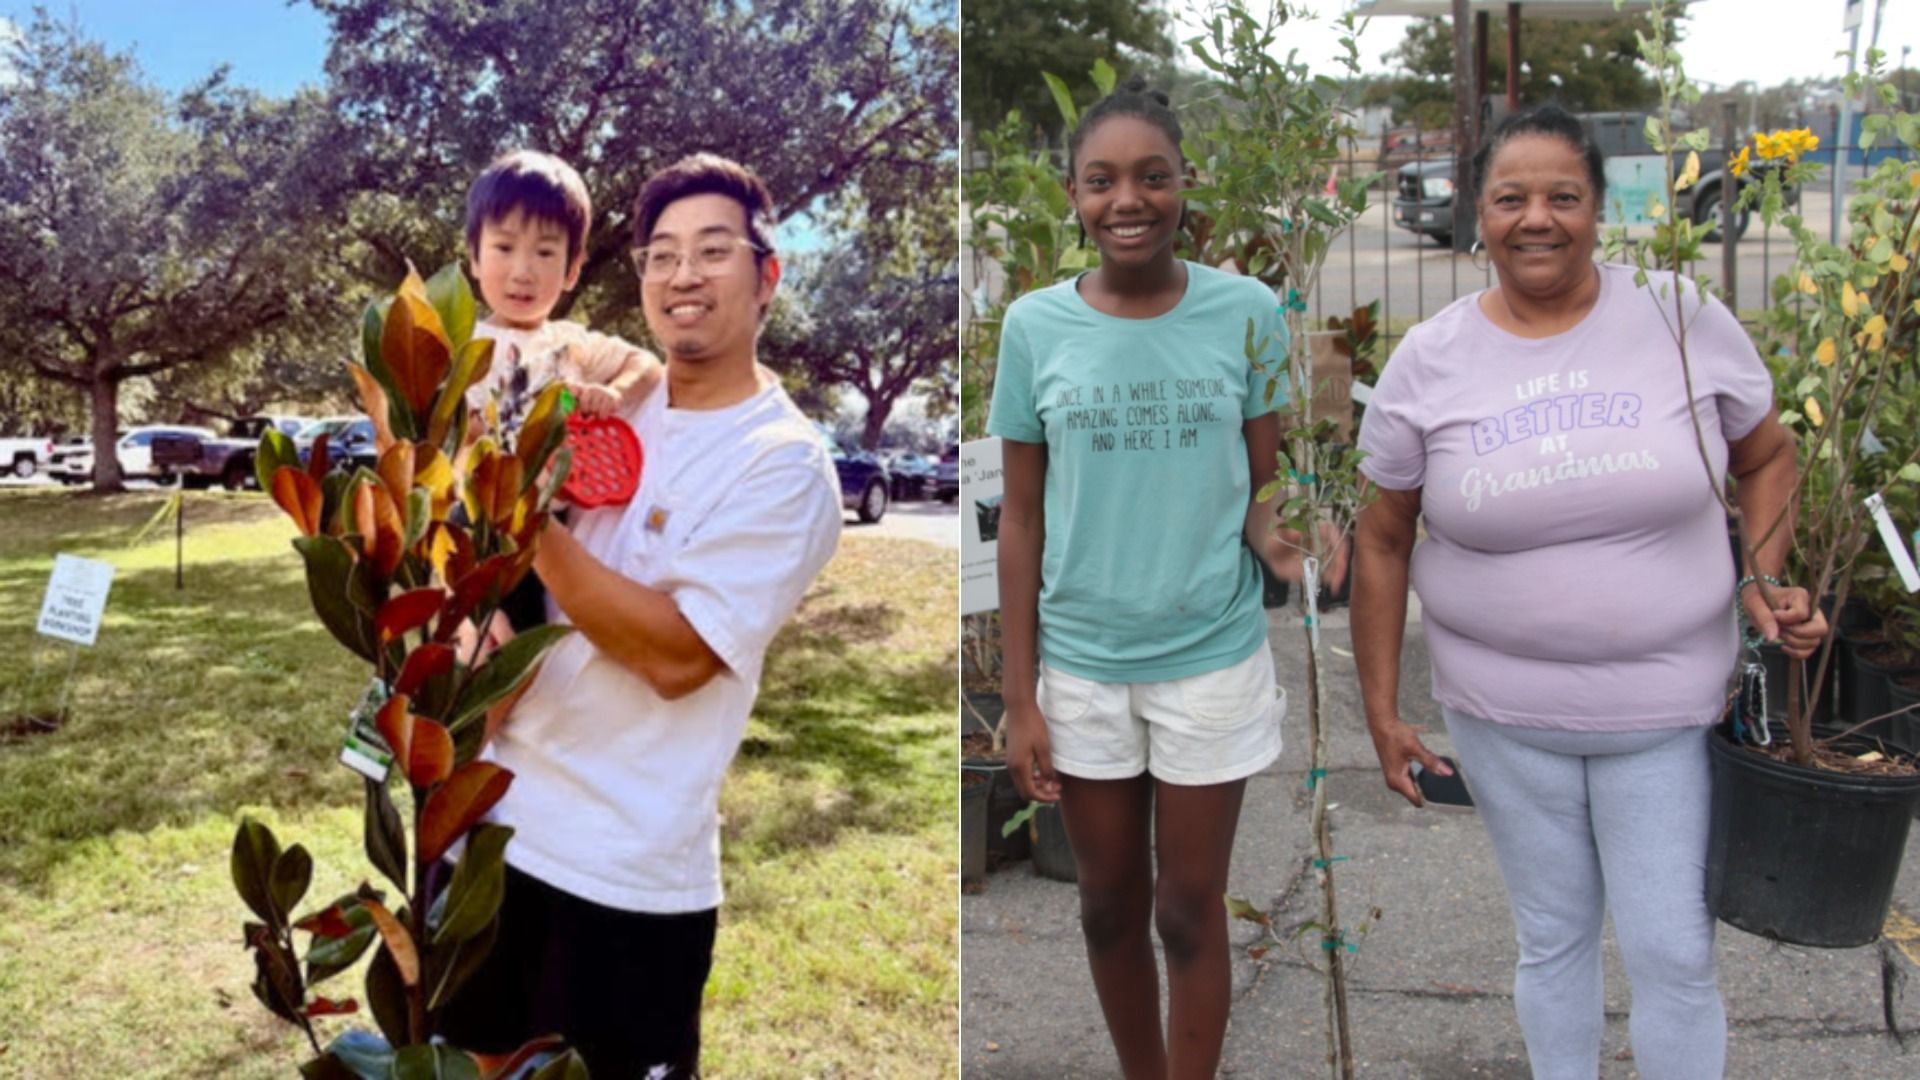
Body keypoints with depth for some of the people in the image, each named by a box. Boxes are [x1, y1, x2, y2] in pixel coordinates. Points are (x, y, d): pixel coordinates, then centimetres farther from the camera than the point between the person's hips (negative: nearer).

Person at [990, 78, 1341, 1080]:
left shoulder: (1246, 310, -7)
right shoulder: (1035, 325, -5)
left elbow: (1263, 485, 0)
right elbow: (1021, 519, -1)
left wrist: (1280, 540, -25)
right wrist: (1019, 696, -2)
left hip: (1212, 658, -1)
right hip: (1080, 663, 2)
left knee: (1190, 910, 11)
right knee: (1111, 905, 17)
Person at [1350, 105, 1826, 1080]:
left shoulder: (1684, 318, -5)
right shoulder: (1428, 360, -5)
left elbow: (1766, 457, 10)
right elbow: (1382, 539, 1)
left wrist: (1765, 580, -6)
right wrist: (1381, 710, 0)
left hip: (1666, 705, 0)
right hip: (1502, 712, 1)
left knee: (1675, 950, 5)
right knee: (1552, 938, 16)